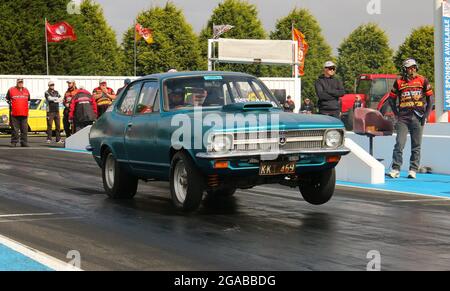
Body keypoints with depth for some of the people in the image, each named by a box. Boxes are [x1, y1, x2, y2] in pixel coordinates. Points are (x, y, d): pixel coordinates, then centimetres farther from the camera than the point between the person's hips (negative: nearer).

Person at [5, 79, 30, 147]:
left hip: (24, 114, 3)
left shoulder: (26, 91, 12)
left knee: (24, 130, 3)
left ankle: (24, 143, 9)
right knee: (15, 129, -1)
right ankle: (14, 143, 4)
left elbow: (28, 100, 25)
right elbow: (7, 99, 15)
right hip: (14, 113, -3)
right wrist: (10, 104, 5)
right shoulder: (11, 90, 3)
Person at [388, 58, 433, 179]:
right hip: (403, 117, 0)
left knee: (416, 146, 4)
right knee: (399, 144, -8)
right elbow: (391, 98, 14)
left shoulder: (422, 81, 5)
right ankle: (395, 169, -6)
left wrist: (426, 115, 0)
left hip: (418, 117, 0)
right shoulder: (399, 82, 6)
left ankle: (413, 170, 10)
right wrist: (397, 114, 5)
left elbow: (430, 98, 7)